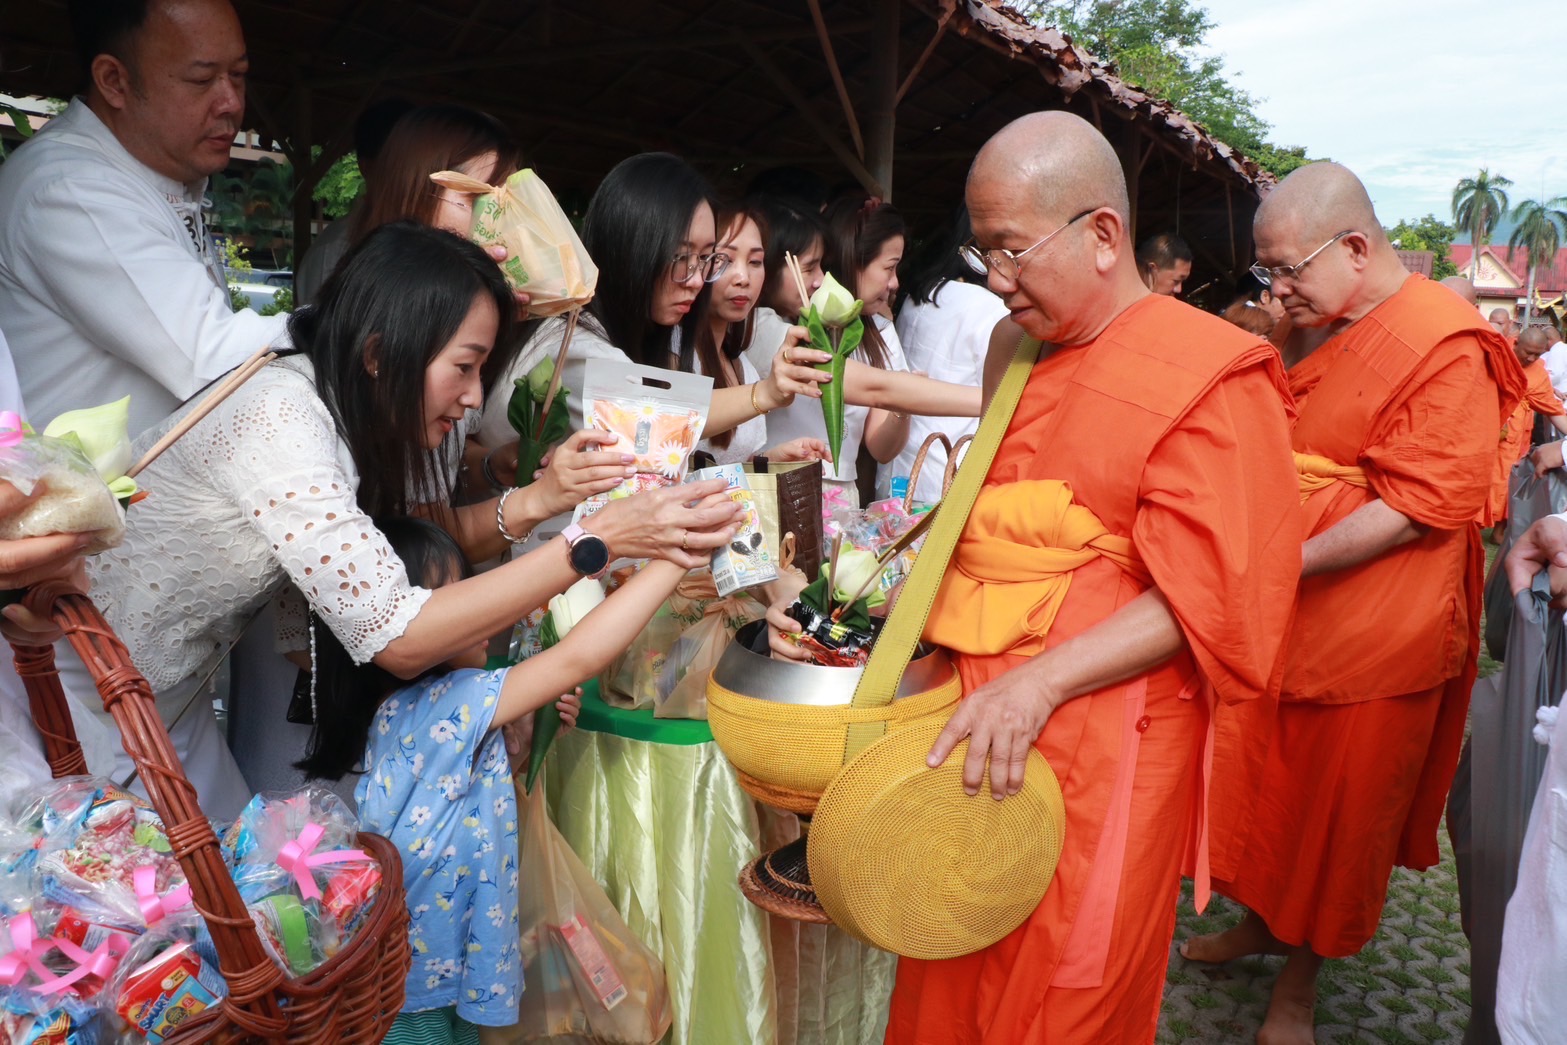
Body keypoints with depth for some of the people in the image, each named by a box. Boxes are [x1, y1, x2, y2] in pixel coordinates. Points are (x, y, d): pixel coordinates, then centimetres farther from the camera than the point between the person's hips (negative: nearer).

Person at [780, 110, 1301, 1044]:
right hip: (977, 724, 6)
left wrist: (1041, 683, -23)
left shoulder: (1210, 378, -10)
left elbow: (1209, 598, -15)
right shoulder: (1017, 347, 13)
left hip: (1100, 744, -6)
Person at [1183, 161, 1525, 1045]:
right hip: (1281, 612, 7)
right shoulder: (1333, 336, 8)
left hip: (1373, 627, -7)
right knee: (1268, 778, 16)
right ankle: (1263, 921, 38)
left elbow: (1426, 502, -22)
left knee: (1340, 801, 9)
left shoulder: (1447, 343, -17)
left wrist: (1290, 562, -27)